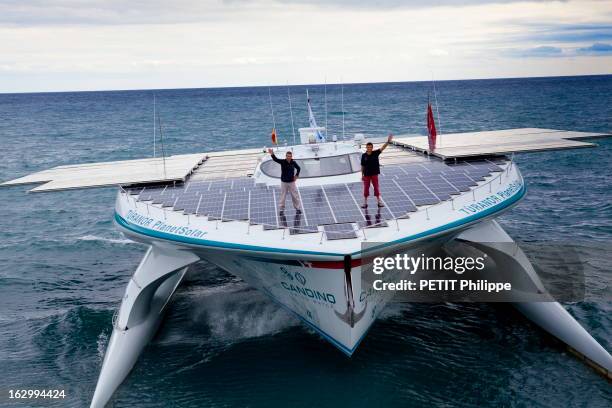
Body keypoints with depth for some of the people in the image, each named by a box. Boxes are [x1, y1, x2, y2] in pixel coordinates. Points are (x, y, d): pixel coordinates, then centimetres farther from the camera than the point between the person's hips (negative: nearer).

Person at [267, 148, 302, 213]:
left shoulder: (293, 162, -6)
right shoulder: (282, 162, -13)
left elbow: (298, 168, 13)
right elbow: (275, 159, -31)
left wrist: (296, 175, 3)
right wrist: (272, 154, -50)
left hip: (291, 182, 1)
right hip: (284, 182, -1)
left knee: (295, 196, 9)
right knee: (283, 196, 7)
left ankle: (298, 208, 22)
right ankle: (281, 209, 20)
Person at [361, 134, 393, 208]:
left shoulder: (375, 153, -5)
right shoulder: (364, 156, -5)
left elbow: (383, 147, -17)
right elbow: (362, 166, 2)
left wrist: (388, 141, -30)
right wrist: (362, 175, 4)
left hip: (374, 174, 0)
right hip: (366, 175, 0)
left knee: (376, 188, 7)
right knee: (366, 188, 7)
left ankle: (379, 201, 17)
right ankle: (365, 202, 17)